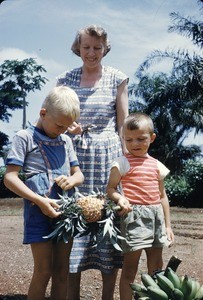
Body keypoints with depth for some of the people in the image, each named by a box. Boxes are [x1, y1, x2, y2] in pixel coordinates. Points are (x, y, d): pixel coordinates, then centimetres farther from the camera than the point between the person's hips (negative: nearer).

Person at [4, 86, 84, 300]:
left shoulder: (66, 141, 14)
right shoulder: (25, 137, -5)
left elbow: (79, 174, 18)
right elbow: (10, 177, -10)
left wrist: (72, 179, -7)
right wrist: (40, 200, -19)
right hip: (40, 211, -5)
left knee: (62, 272, 9)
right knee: (43, 271, -3)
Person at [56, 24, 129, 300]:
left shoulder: (117, 79, 5)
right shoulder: (66, 79, 9)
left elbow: (123, 123, 5)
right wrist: (65, 127, -9)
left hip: (108, 153, -1)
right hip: (74, 154, 2)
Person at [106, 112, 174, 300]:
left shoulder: (157, 165, 12)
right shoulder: (122, 163, -2)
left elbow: (162, 196, 16)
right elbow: (110, 188, -2)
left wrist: (167, 225, 15)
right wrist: (119, 198, -24)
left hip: (156, 216, 5)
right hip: (134, 215, -5)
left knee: (156, 267, 12)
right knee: (130, 266, -2)